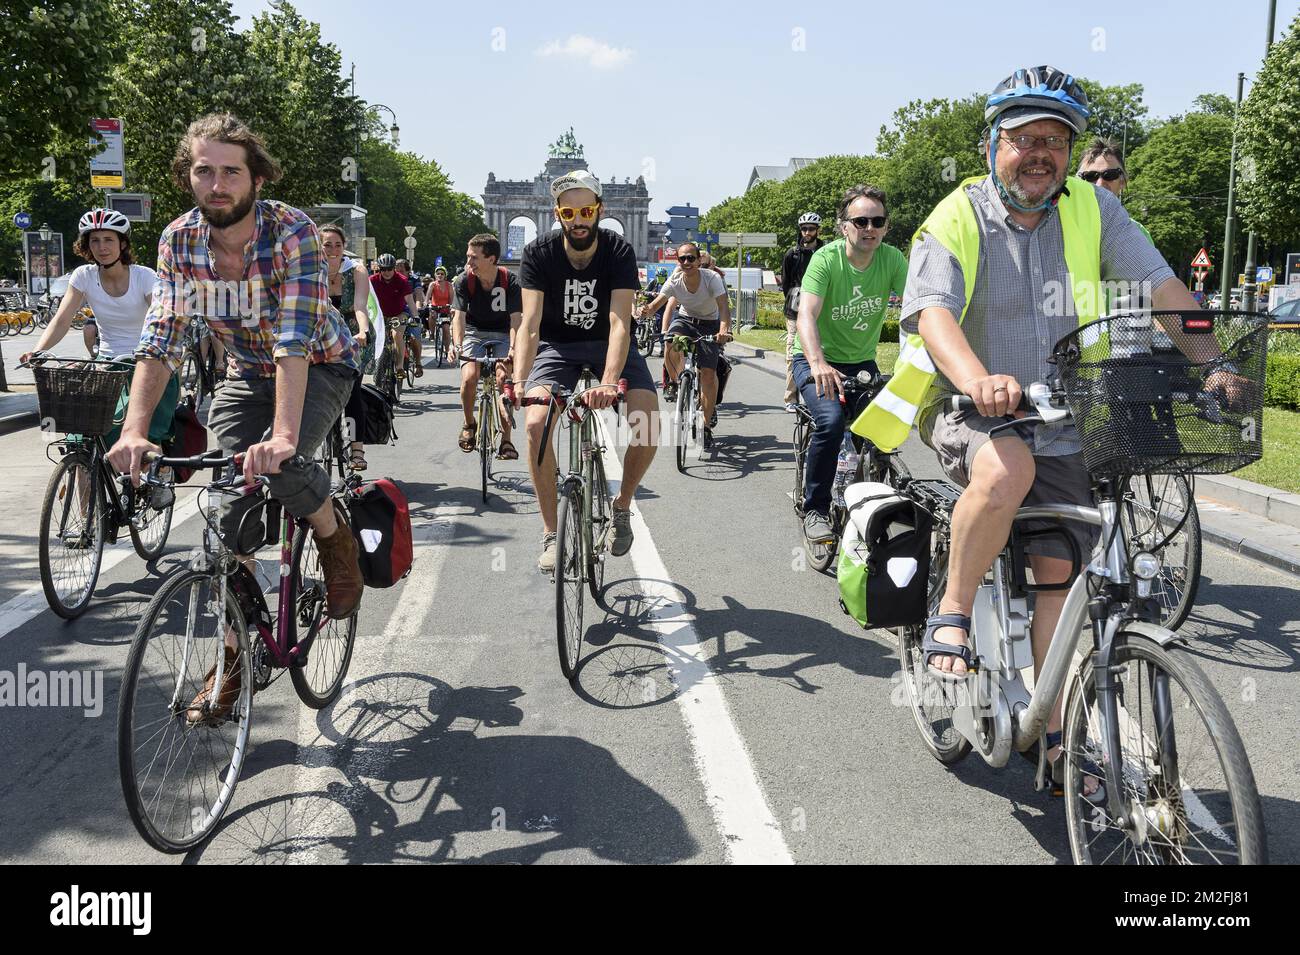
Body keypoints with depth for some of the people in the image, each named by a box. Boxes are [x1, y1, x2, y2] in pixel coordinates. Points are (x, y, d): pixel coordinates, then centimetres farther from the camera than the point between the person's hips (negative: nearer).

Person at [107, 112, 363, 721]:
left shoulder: (292, 232, -27)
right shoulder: (179, 241, -13)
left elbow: (295, 339, -37)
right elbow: (160, 341, -17)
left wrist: (283, 433, -49)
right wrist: (134, 429, -32)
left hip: (318, 366, -4)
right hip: (247, 372, 4)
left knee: (280, 465, -33)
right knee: (232, 509, -5)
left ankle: (337, 539, 1)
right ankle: (233, 659, 9)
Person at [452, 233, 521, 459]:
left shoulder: (511, 281, -18)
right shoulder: (464, 281, -15)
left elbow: (516, 318, -23)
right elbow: (459, 316, -20)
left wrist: (513, 349, -39)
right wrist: (457, 345, -38)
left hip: (502, 334, -1)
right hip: (474, 332, 1)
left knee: (503, 380, -20)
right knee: (469, 378, -21)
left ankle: (506, 439, -12)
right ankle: (469, 425, 6)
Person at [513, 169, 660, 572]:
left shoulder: (619, 251, -20)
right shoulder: (539, 252, -18)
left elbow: (619, 323, -31)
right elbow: (530, 323, -26)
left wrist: (609, 382, -48)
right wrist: (517, 383, -42)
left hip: (609, 343, 0)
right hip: (557, 345, 0)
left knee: (649, 424, -22)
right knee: (535, 422, -25)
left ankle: (621, 507, 6)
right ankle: (551, 533, -10)